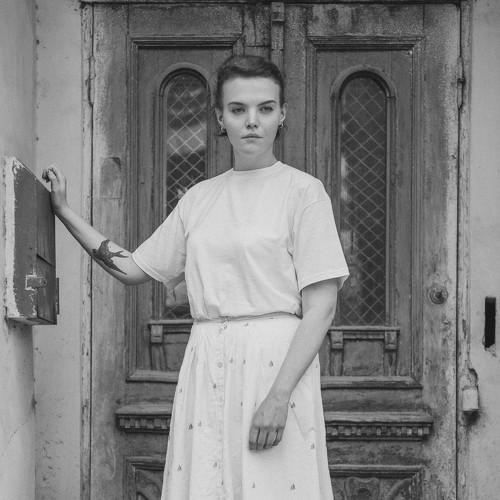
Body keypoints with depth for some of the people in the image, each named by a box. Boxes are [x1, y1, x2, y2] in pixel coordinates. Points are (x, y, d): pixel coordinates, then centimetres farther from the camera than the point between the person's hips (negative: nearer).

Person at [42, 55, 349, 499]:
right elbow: (134, 269, 19)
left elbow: (320, 308, -8)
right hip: (206, 369, 5)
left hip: (278, 364, -4)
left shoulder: (302, 191, -2)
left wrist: (278, 396, -17)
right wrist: (64, 211, 17)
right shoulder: (199, 198, 14)